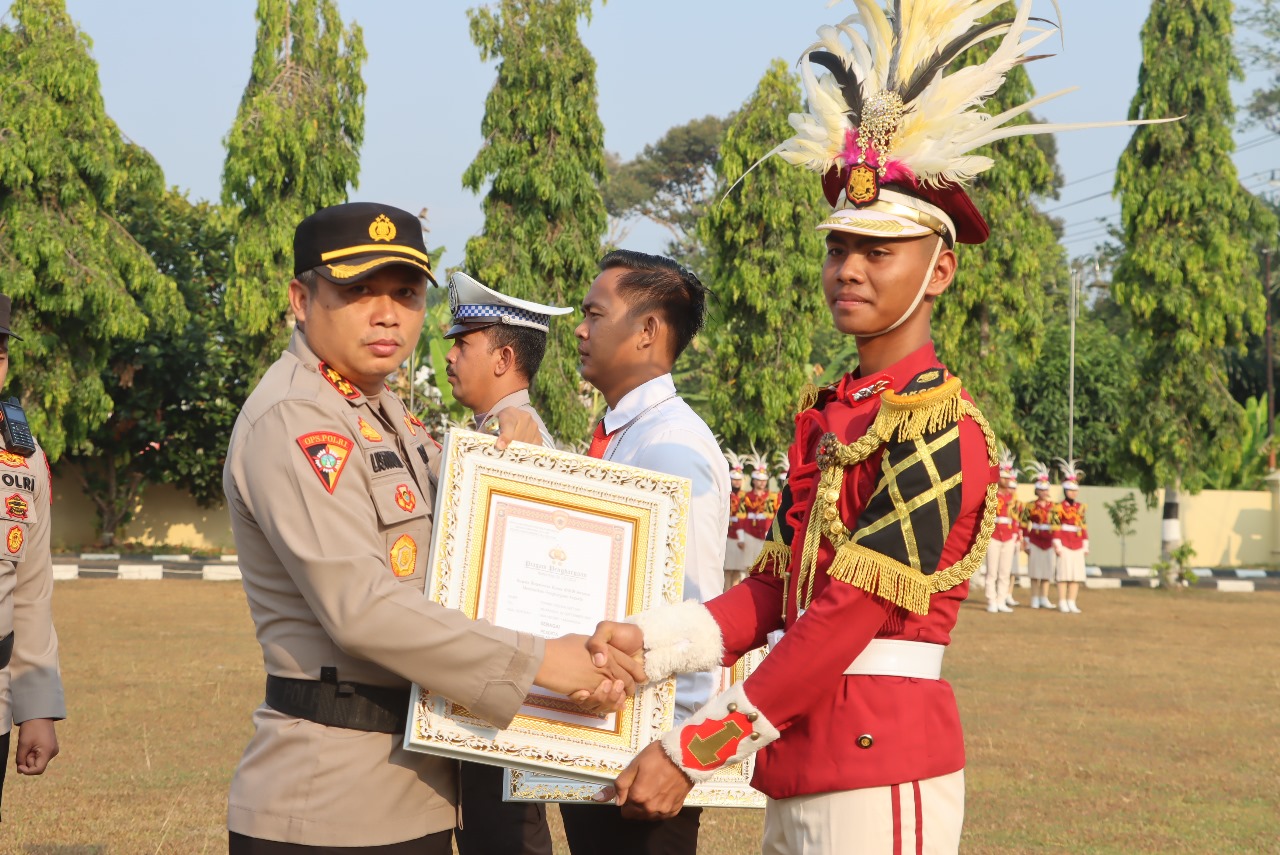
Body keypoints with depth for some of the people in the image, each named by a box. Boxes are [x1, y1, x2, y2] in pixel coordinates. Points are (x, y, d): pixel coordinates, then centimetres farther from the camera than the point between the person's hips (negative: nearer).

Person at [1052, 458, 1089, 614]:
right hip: (1065, 544, -5)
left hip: (1078, 545, 5)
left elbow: (1084, 527, 13)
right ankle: (1062, 603, 2)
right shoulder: (1059, 507, -4)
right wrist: (1057, 545, -11)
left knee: (1077, 575, 4)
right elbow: (1056, 527, -7)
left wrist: (1085, 545, 10)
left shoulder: (1080, 507, 12)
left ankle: (1071, 603, 10)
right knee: (1064, 573, -3)